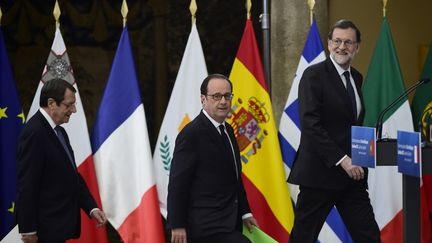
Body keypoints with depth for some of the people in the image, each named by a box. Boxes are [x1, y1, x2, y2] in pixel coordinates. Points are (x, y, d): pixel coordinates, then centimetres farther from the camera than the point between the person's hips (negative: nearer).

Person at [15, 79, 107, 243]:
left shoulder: (59, 132, 14)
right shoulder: (34, 133, -17)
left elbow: (73, 176, 16)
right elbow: (26, 185, -19)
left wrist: (91, 208, 4)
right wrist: (28, 230, -19)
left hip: (59, 223, 9)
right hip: (47, 228, -9)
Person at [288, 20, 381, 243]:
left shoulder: (356, 78, 15)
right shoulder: (314, 75, -8)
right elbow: (310, 125, -16)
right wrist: (341, 159, -20)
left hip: (352, 173, 7)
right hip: (320, 173, -6)